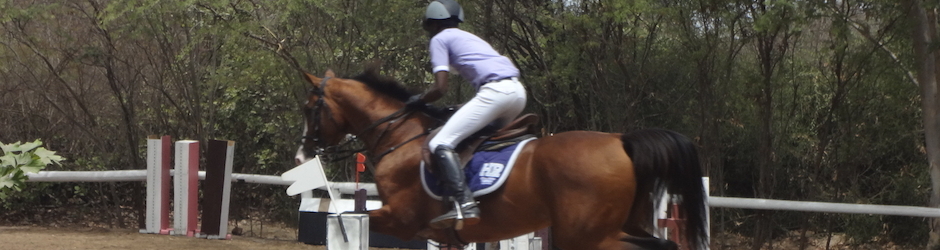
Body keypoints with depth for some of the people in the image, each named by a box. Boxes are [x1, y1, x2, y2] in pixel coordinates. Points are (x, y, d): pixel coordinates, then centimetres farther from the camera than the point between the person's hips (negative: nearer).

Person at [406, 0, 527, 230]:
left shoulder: (439, 39, 9)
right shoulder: (468, 37, 33)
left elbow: (440, 88, -1)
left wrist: (417, 101, 17)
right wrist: (463, 109, 34)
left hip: (494, 90, -9)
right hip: (517, 90, 9)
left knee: (441, 144, -12)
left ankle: (464, 205, -29)